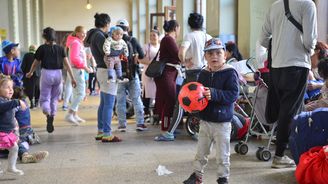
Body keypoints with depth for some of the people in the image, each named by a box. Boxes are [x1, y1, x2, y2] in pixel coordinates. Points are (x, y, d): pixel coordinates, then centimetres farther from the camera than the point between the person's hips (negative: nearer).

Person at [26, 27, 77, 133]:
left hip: (46, 74, -3)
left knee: (44, 98, 3)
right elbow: (66, 63, -1)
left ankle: (48, 115, -27)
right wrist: (72, 78, 0)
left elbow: (36, 63, 6)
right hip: (58, 74, 3)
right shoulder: (60, 48, 4)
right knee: (54, 99, 15)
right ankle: (51, 121, 17)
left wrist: (30, 73, 24)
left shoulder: (42, 48, -3)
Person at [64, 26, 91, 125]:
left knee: (76, 93, 15)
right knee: (81, 94, -14)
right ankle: (69, 114, -15)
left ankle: (75, 115, 23)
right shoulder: (76, 43, -13)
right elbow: (74, 58, -24)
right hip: (77, 70, -11)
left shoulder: (78, 43, 18)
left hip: (79, 70, 11)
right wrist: (85, 67, -20)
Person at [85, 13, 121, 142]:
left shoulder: (94, 35, 15)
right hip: (107, 71, -10)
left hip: (101, 70, 10)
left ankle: (100, 131, 23)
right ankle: (107, 134, -4)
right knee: (109, 104, -7)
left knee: (103, 103, 16)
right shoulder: (99, 35, -14)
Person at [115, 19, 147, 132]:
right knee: (136, 99, 9)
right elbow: (142, 55, -1)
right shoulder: (133, 40, -3)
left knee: (120, 101, 8)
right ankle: (140, 123, 8)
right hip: (133, 74, 1)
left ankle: (122, 125, 9)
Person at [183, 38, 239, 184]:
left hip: (222, 122, -5)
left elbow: (233, 94, -19)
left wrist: (213, 94, -28)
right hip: (205, 120, 5)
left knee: (222, 155, 5)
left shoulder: (230, 73, -11)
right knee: (201, 152, 17)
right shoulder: (203, 74, 6)